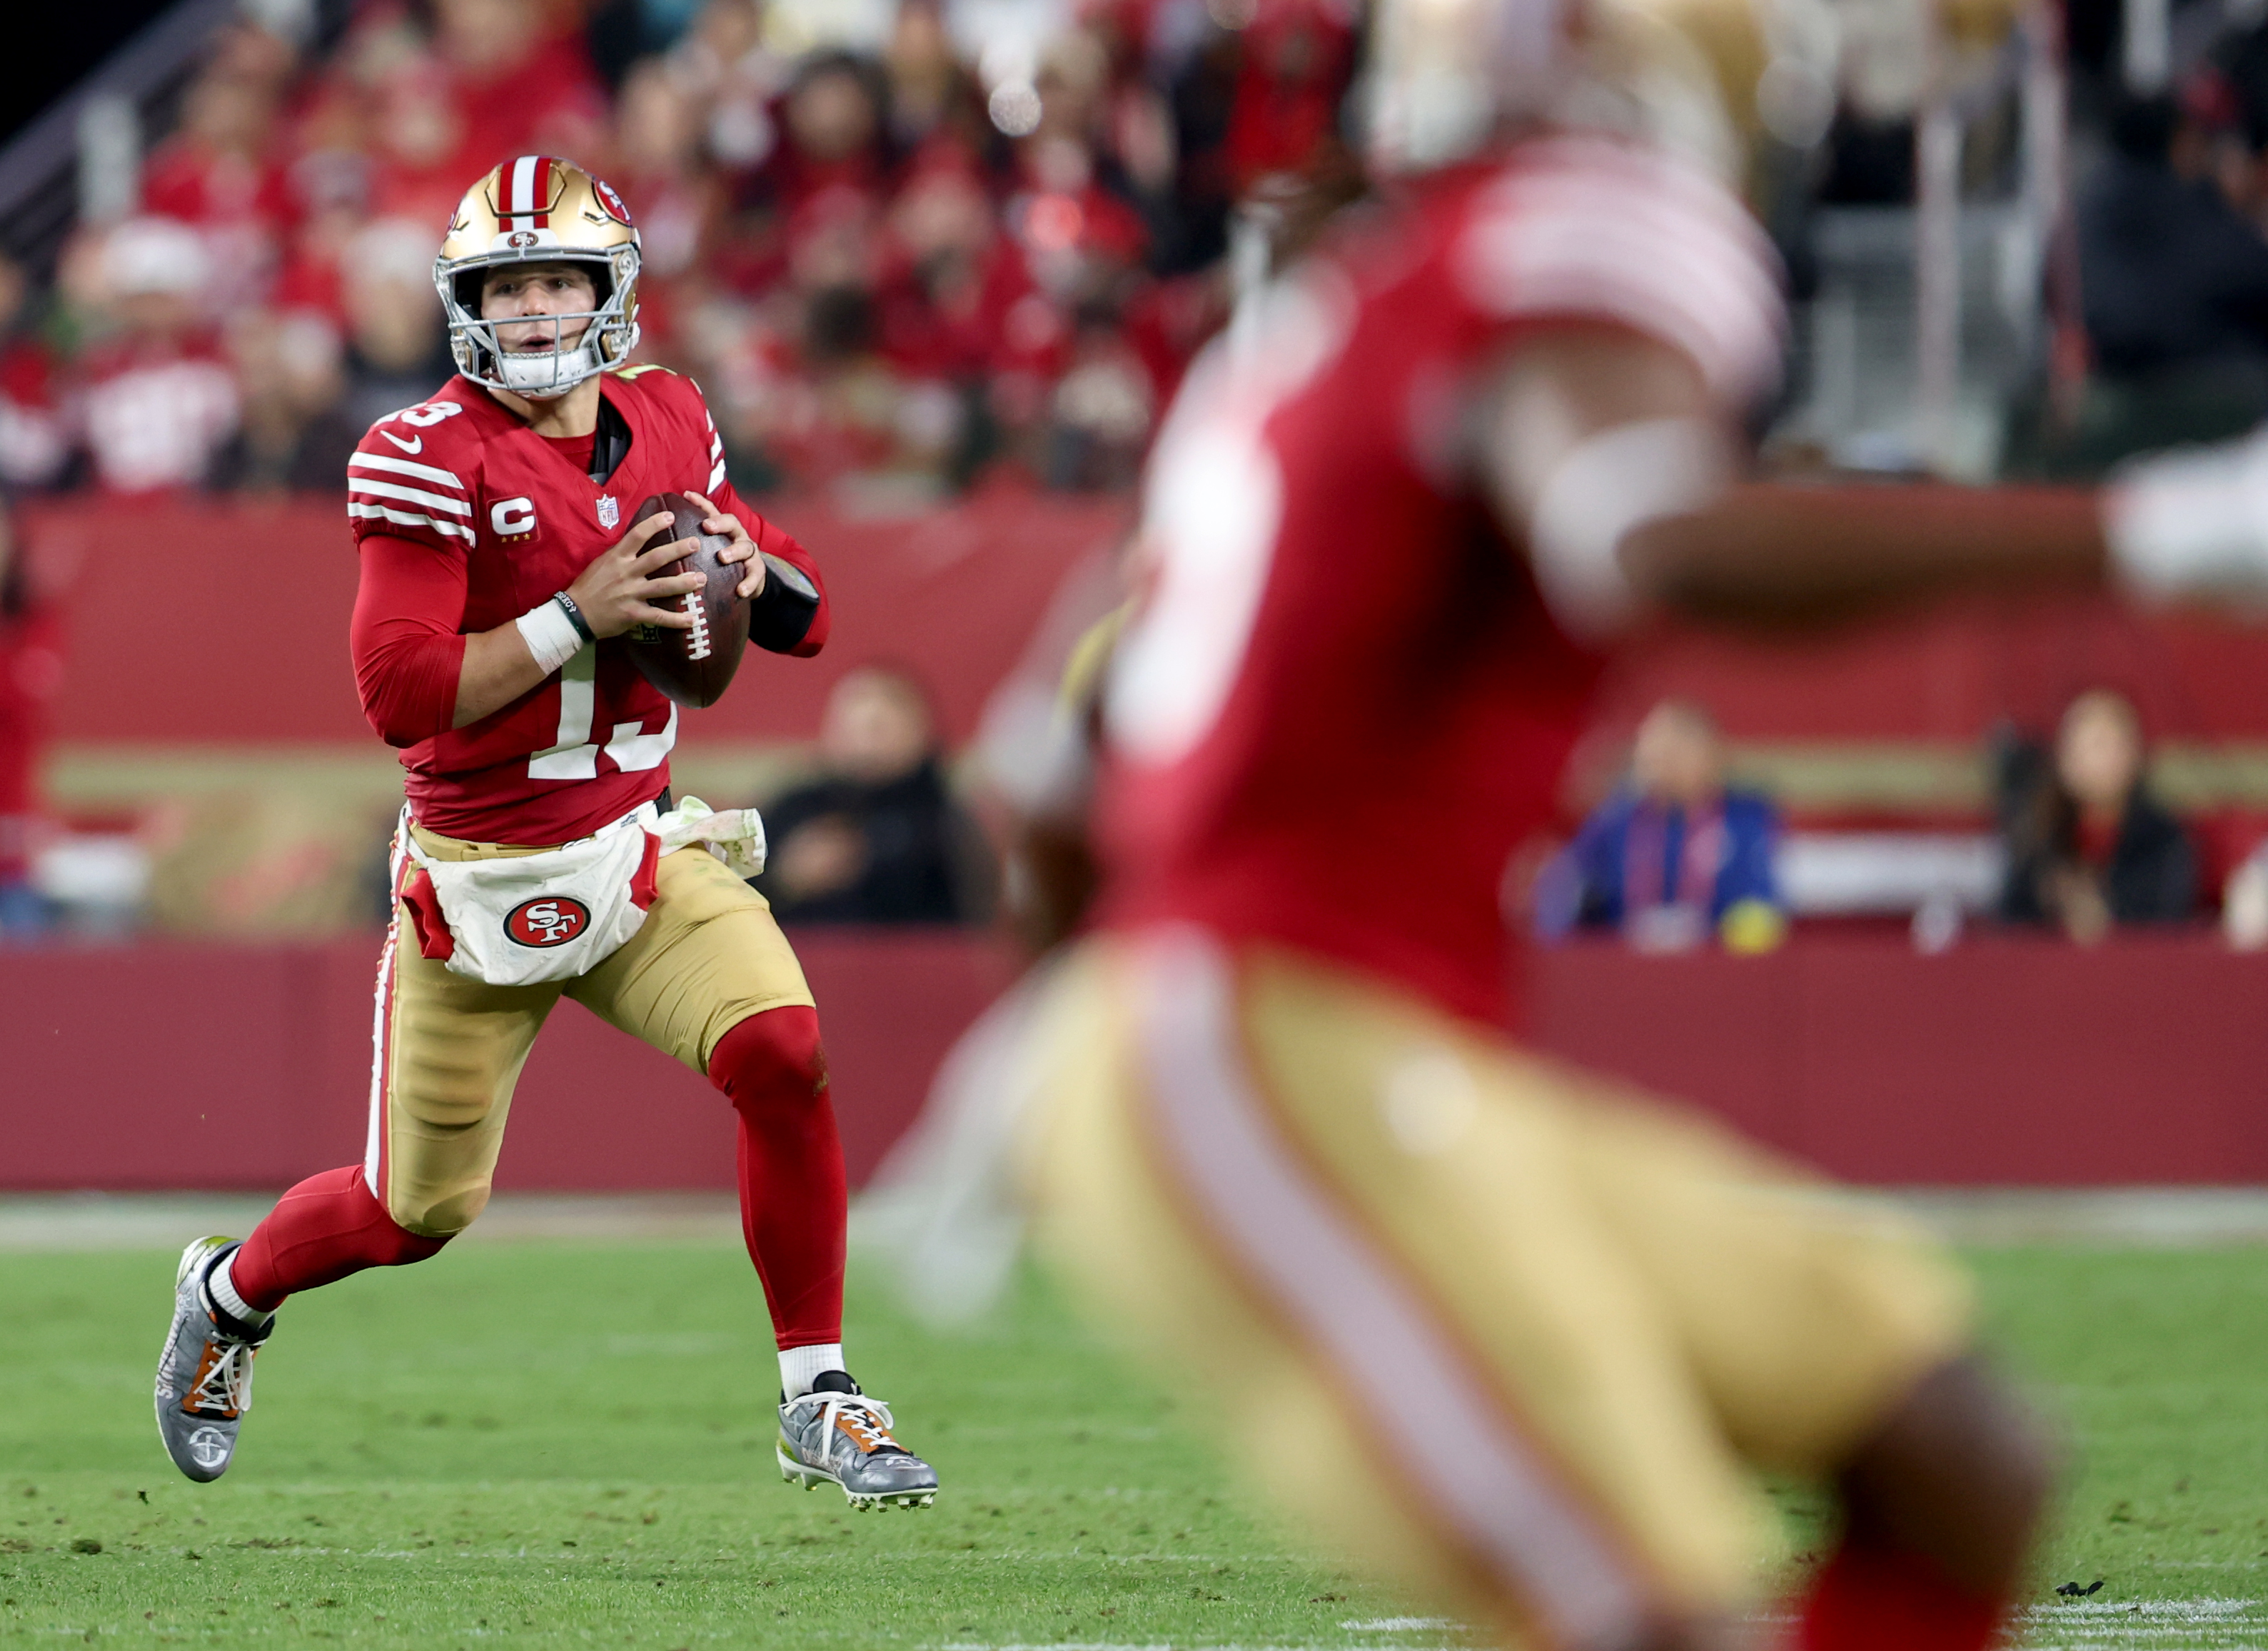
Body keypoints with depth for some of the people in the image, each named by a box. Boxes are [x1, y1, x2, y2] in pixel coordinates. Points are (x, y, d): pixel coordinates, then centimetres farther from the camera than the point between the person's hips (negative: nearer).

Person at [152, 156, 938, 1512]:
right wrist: (580, 617, -25)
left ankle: (819, 1402, -11)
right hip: (481, 878, -3)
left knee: (784, 1053, -22)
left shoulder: (663, 422, 3)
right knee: (419, 1211, 8)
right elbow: (400, 694, -21)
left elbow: (804, 616, 14)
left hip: (639, 847, 4)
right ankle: (231, 1295, 41)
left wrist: (744, 566, -9)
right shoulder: (431, 459, -15)